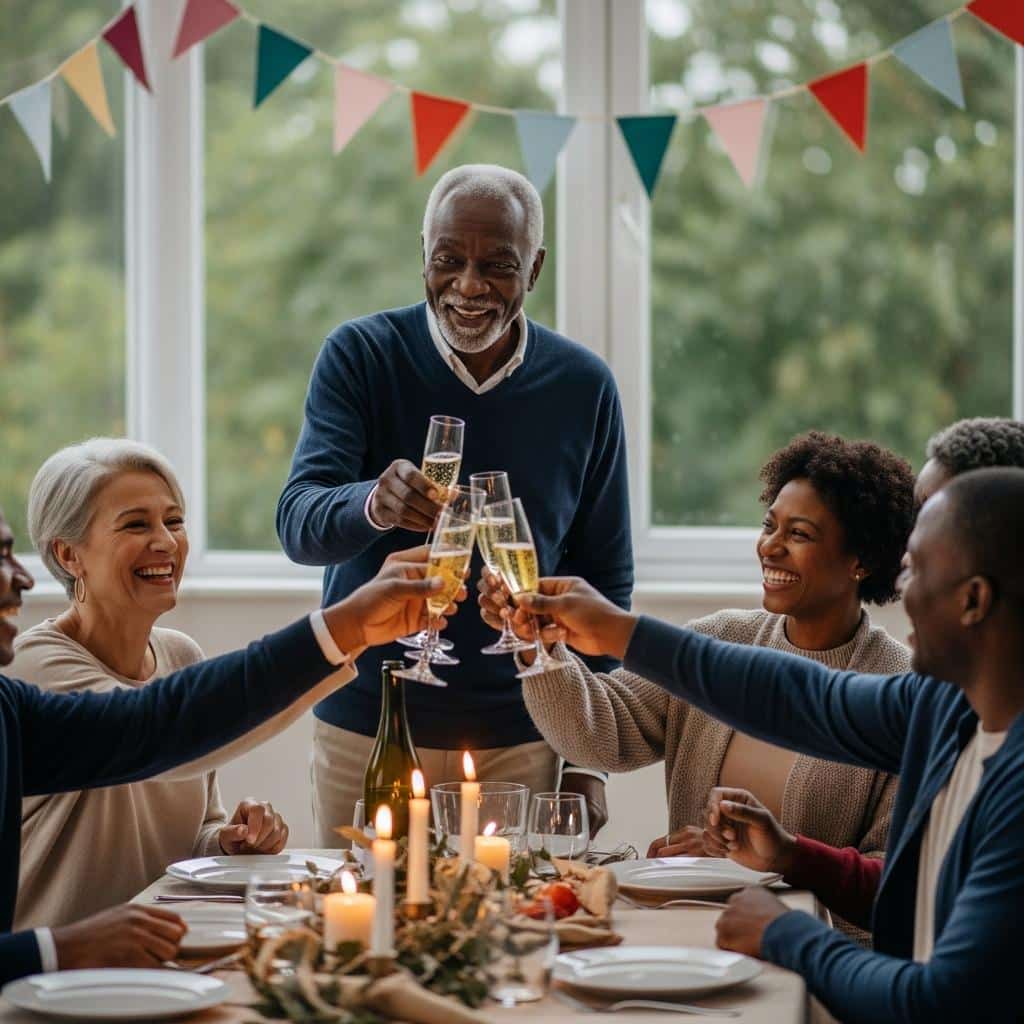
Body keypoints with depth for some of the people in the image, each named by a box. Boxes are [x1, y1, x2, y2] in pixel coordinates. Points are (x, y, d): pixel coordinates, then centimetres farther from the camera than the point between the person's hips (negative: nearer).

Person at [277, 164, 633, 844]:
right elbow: (298, 524, -14)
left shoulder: (584, 388, 0)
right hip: (367, 729, -1)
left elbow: (605, 578, 6)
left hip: (518, 737, 1)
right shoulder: (361, 355, -4)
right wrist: (372, 506, -37)